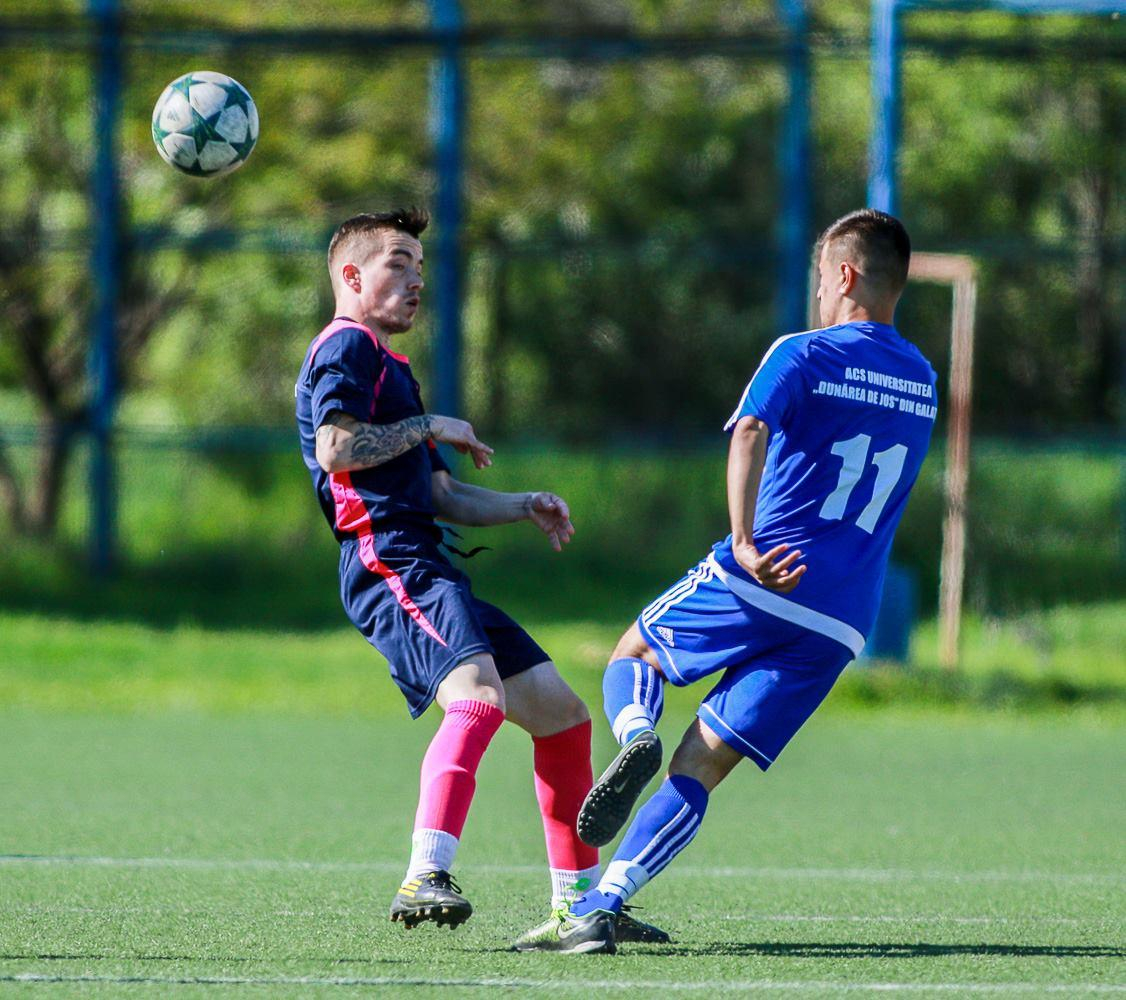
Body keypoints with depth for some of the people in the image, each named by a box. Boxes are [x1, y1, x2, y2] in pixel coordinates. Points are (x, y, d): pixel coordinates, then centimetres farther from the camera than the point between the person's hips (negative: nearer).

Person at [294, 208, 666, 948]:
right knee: (480, 693, -33)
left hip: (427, 572, 10)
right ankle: (425, 880, -45)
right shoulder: (346, 347, 0)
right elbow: (335, 448, -17)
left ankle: (580, 900, 16)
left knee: (562, 712, 11)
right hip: (388, 561, -10)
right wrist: (430, 427, -6)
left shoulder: (390, 365, 31)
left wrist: (524, 506, 19)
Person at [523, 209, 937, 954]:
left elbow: (752, 430, -21)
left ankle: (637, 735, -12)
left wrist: (745, 543, -27)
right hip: (842, 624, 4)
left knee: (633, 659, 23)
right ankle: (601, 906, -11)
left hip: (762, 583, -4)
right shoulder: (922, 381, 17)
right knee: (700, 769, 5)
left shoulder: (804, 354, -2)